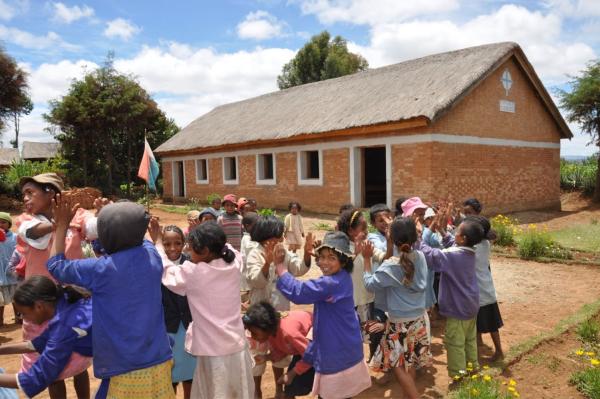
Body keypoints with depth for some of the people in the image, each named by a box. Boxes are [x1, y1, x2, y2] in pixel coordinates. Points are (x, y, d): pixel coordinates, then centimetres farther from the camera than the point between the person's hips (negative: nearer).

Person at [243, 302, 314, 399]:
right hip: (303, 342, 8)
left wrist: (291, 373, -21)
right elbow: (279, 351, -1)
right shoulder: (271, 331, -13)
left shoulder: (287, 331, -38)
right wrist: (265, 358, -19)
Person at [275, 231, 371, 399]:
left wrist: (280, 264, -27)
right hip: (346, 348, 9)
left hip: (336, 351, -9)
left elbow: (297, 292, -33)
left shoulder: (330, 283, -29)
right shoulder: (342, 278, 1)